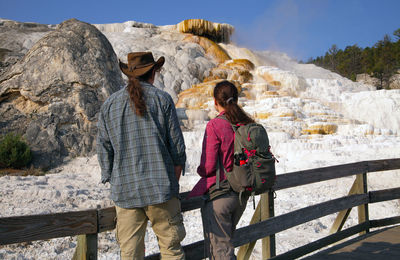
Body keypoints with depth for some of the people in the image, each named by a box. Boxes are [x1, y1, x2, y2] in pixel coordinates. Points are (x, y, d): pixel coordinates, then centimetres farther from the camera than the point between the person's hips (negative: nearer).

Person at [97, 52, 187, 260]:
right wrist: (173, 181, 10)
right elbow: (177, 145, -2)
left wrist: (112, 182, 14)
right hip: (161, 188, -2)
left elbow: (104, 150, 7)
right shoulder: (162, 99, -1)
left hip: (125, 190, 3)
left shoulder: (109, 105, 6)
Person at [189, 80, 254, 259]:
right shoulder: (248, 125, 2)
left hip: (219, 195, -7)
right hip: (242, 194, 7)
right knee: (226, 241, 24)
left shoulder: (215, 125, -16)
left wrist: (201, 171, 5)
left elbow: (208, 167, -16)